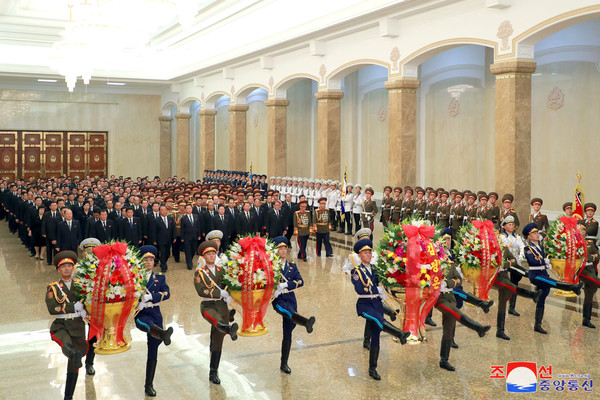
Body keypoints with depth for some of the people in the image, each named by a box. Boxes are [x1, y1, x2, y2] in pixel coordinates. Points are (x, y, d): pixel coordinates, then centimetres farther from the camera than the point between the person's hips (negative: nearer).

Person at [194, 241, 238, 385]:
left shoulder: (222, 270, 11)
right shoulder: (199, 273, -1)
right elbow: (201, 291, -14)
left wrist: (228, 296, -12)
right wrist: (220, 293, -20)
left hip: (222, 305, 3)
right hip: (208, 306, -3)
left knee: (217, 342, 4)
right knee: (217, 320, -39)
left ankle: (213, 373, 11)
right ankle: (231, 330, -70)